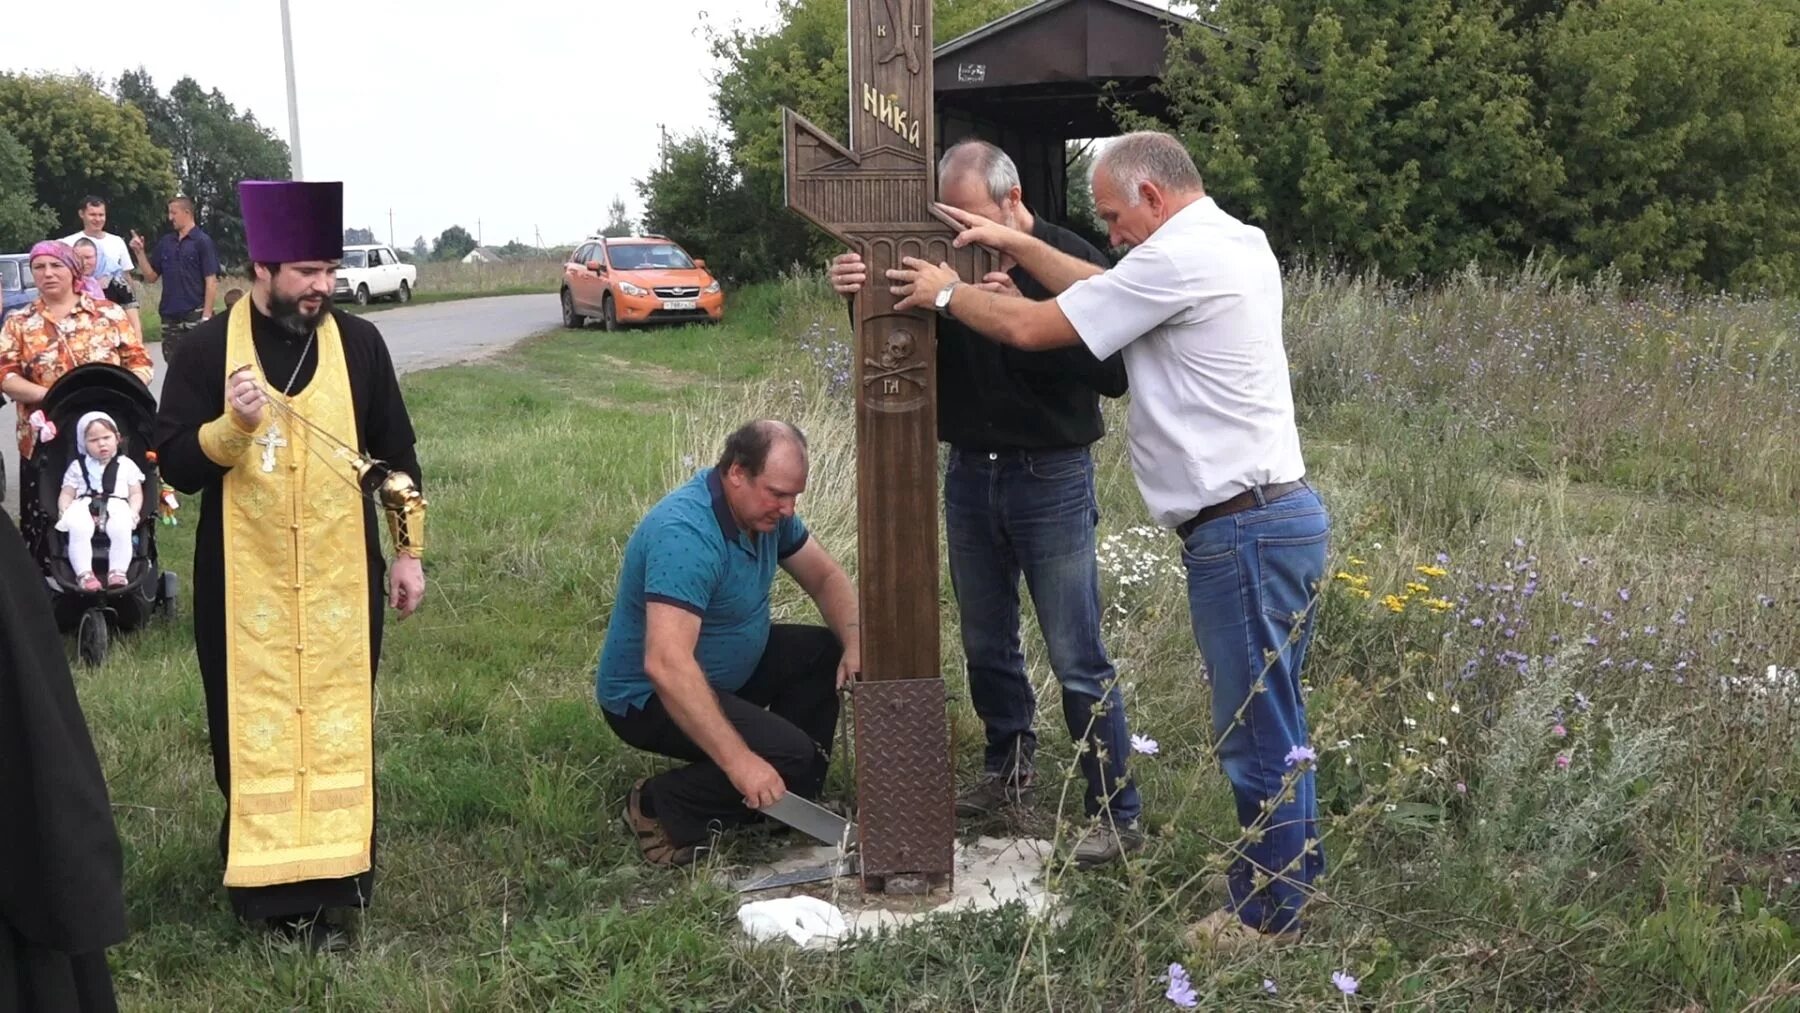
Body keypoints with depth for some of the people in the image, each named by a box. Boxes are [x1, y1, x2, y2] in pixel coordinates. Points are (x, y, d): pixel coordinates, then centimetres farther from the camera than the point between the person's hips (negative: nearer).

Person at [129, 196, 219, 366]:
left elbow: (211, 281, -9)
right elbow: (150, 276, 15)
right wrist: (139, 252, 1)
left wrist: (206, 316, -14)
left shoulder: (202, 241, -5)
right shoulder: (165, 242, 12)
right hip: (169, 317, 6)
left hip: (194, 315, -6)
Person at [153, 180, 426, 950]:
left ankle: (328, 886, 13)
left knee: (337, 727, 5)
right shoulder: (208, 349, -4)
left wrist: (408, 550, 6)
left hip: (341, 577, 1)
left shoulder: (358, 342, 1)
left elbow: (397, 454, 8)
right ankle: (263, 880, 17)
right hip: (244, 581, -1)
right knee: (253, 731, 5)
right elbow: (174, 466, -6)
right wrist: (232, 424, -24)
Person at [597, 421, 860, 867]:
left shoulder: (766, 509, -4)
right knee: (788, 755, -24)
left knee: (826, 652, 4)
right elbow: (665, 665, -42)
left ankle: (793, 802, 11)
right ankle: (661, 807, -9)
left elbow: (825, 576, 10)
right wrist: (738, 760, -44)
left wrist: (855, 644, -10)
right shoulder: (686, 535, -33)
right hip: (647, 697, -10)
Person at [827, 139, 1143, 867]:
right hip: (969, 474, 5)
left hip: (1051, 479, -5)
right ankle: (1009, 771, 37)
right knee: (986, 643, 18)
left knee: (1078, 660, -2)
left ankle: (1116, 814, 7)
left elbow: (1113, 373, -20)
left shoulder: (1071, 261, -12)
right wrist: (858, 297, -18)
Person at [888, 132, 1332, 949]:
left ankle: (1269, 914, 12)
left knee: (1256, 733, 1)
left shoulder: (1179, 258, -16)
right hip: (1280, 514, 10)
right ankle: (1294, 873, 31)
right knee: (1271, 722, 19)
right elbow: (1104, 292, 25)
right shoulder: (1236, 243, 14)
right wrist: (1015, 244, 23)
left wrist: (946, 292, 6)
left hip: (1242, 531, -10)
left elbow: (1031, 328, -10)